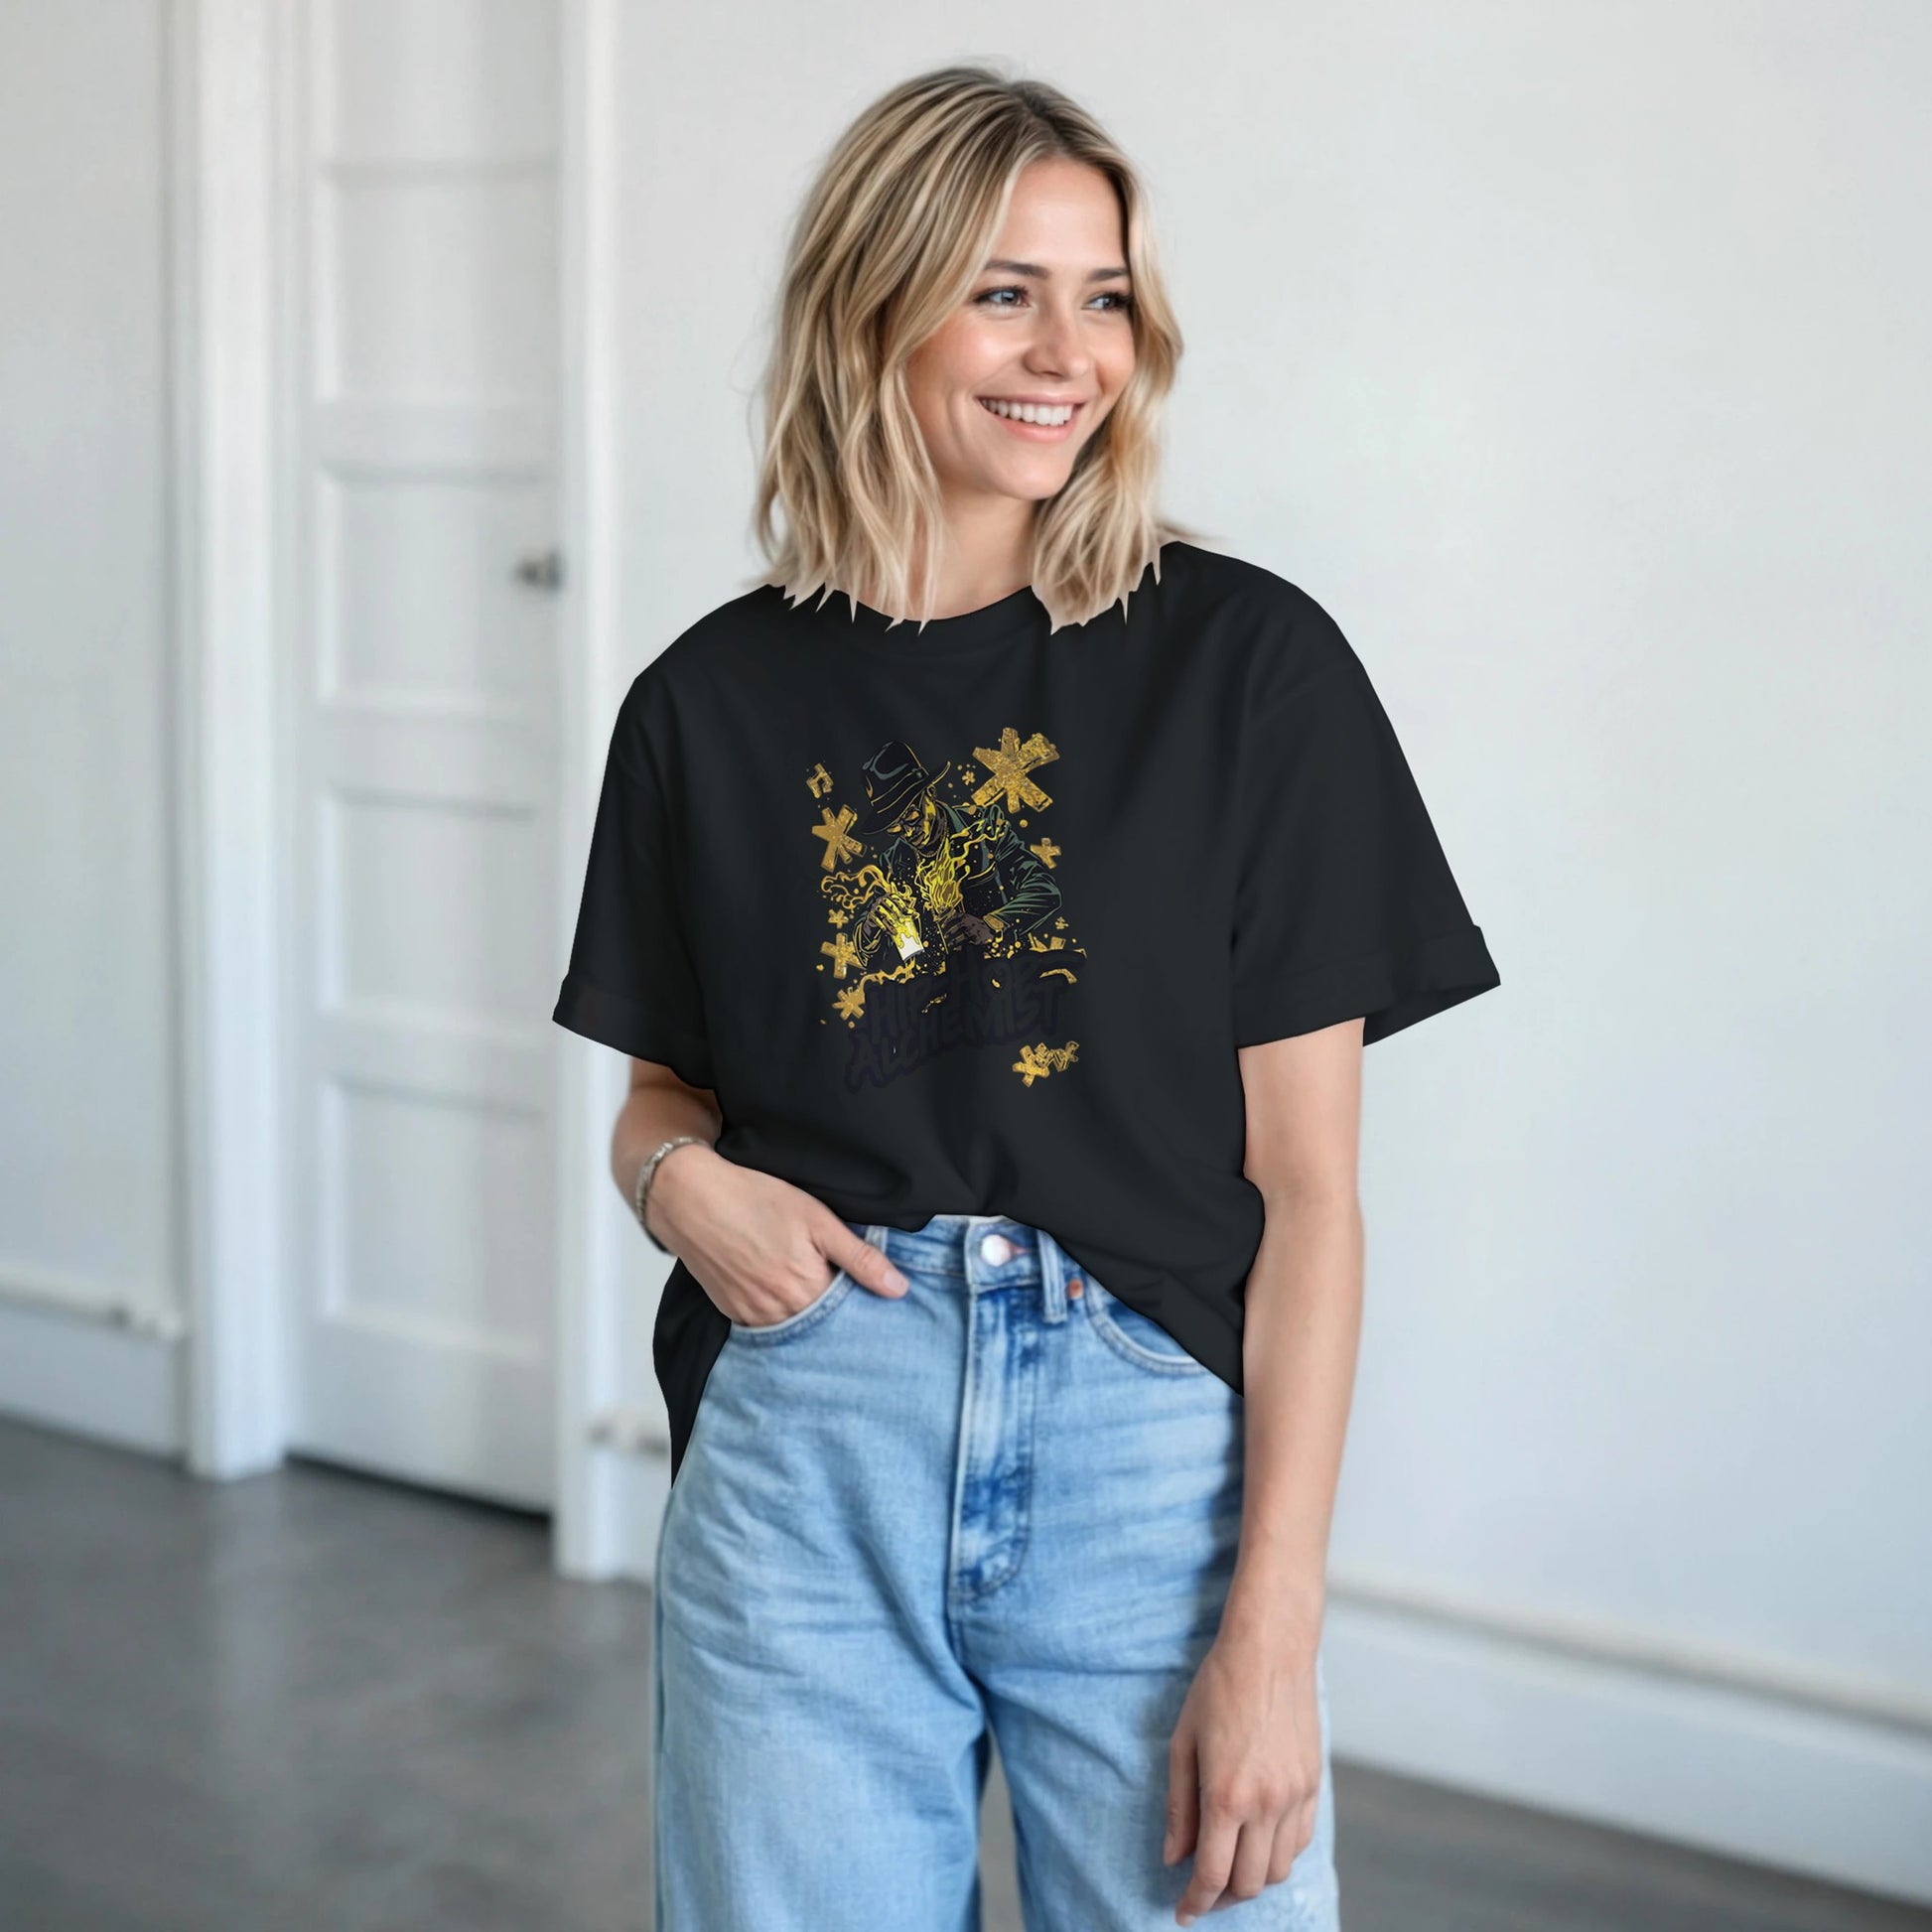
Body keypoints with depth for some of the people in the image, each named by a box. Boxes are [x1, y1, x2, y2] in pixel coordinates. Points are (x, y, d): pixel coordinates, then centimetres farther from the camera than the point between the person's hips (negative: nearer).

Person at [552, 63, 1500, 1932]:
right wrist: (678, 1180, -8)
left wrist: (1274, 1631, -10)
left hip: (1156, 1452, -2)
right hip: (804, 1452, 2)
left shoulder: (1246, 661, -4)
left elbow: (1304, 1180, -5)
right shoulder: (711, 701, 4)